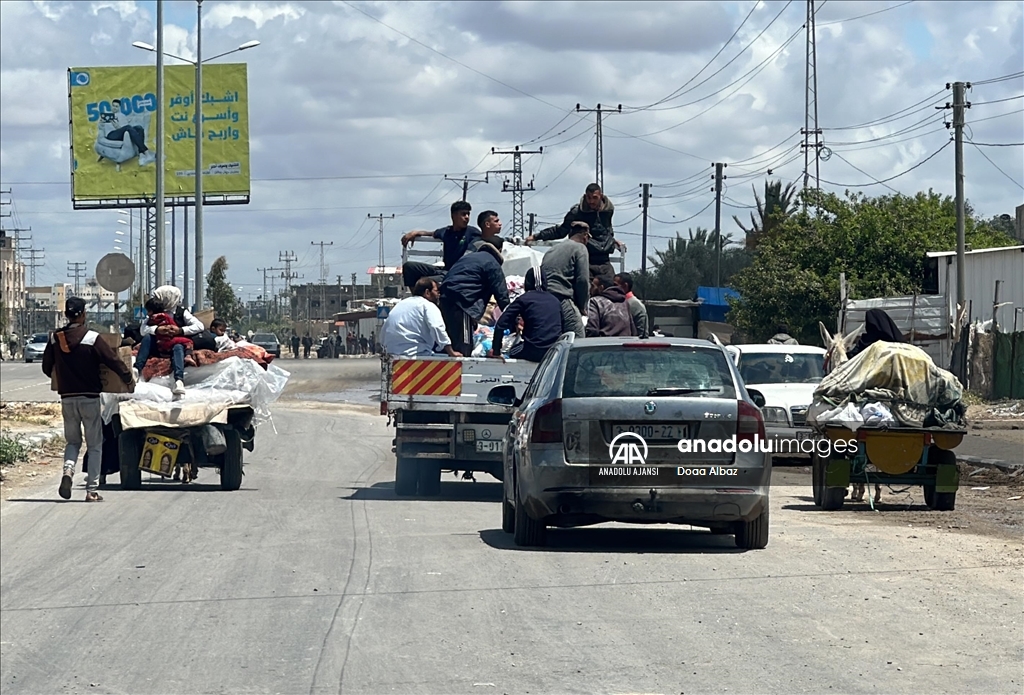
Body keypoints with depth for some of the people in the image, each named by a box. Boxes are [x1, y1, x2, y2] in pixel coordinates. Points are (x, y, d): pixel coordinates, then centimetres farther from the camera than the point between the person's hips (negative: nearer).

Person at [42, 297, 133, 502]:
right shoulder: (92, 338, -12)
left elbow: (46, 368, 9)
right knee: (95, 445, 7)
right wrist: (127, 378, 7)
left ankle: (68, 470, -13)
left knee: (72, 441, 17)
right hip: (89, 397, -3)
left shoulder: (55, 338, 0)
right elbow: (113, 361, -11)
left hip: (67, 398, 3)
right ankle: (92, 490, 3)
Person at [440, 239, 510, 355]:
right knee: (463, 348, -12)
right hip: (463, 302, -8)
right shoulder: (492, 264, 3)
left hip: (445, 298, 8)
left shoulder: (469, 257, 28)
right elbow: (501, 293, 0)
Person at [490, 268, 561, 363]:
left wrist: (495, 350, 3)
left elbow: (501, 324, -4)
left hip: (535, 352, -4)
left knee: (512, 350, 29)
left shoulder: (523, 299, 0)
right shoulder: (555, 300, 11)